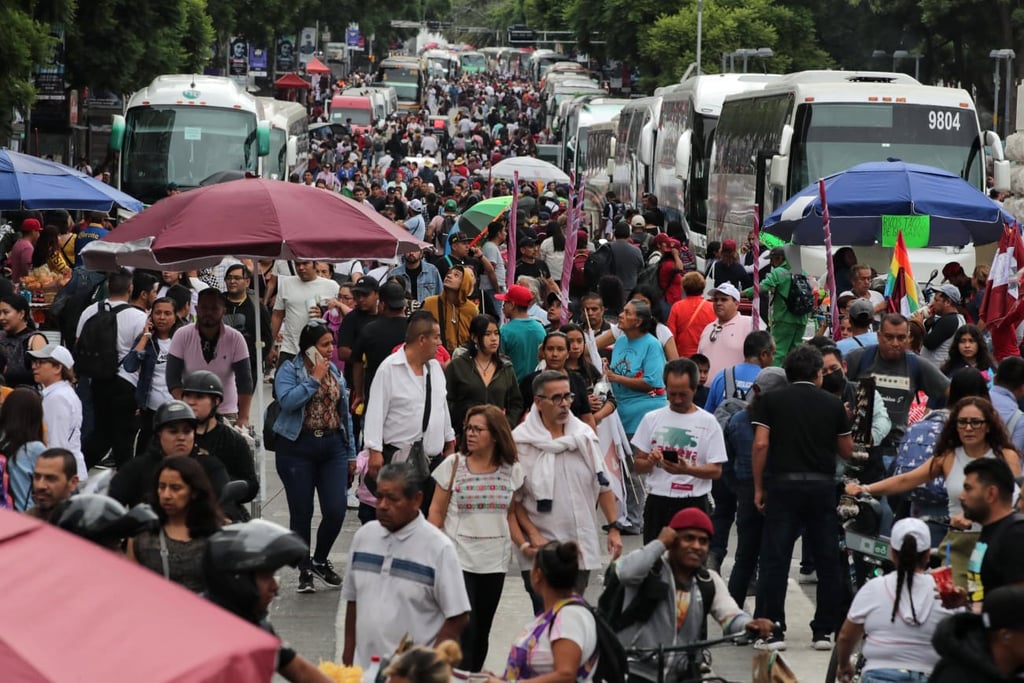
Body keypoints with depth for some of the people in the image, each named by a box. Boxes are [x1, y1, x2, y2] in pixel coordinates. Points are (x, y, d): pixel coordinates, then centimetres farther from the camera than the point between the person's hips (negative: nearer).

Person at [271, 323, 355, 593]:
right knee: (301, 513, 2)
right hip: (298, 448, -4)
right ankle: (305, 570, 15)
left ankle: (320, 560, 20)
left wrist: (351, 453, 17)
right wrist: (314, 380, -16)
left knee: (336, 511, -5)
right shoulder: (289, 370, -3)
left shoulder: (335, 372, 12)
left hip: (332, 448, 4)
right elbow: (288, 401, -22)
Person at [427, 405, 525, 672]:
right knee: (464, 628, -11)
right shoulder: (453, 465, -3)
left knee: (482, 630, 10)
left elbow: (511, 514, 11)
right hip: (458, 558, -3)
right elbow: (436, 512, 1)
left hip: (494, 561, 3)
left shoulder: (511, 470, 3)